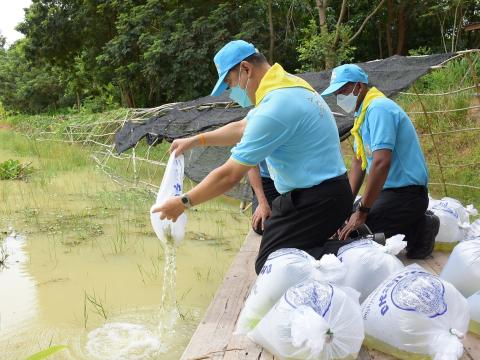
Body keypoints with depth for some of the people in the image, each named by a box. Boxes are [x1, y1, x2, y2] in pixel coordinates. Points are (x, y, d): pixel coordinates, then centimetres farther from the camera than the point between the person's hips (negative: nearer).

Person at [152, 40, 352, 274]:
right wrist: (195, 140, 25)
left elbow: (230, 176, -20)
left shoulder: (274, 108, -24)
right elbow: (243, 128, 24)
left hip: (314, 200, -10)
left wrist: (183, 203, -7)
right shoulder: (286, 84, 8)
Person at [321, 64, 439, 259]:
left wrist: (362, 212, -24)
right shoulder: (363, 113, 14)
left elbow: (381, 163, -28)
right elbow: (358, 162, 17)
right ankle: (416, 224, 11)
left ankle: (419, 231, -5)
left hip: (406, 192, -10)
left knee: (353, 234, -20)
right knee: (344, 220, 11)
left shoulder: (378, 108, -18)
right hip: (390, 190, 10)